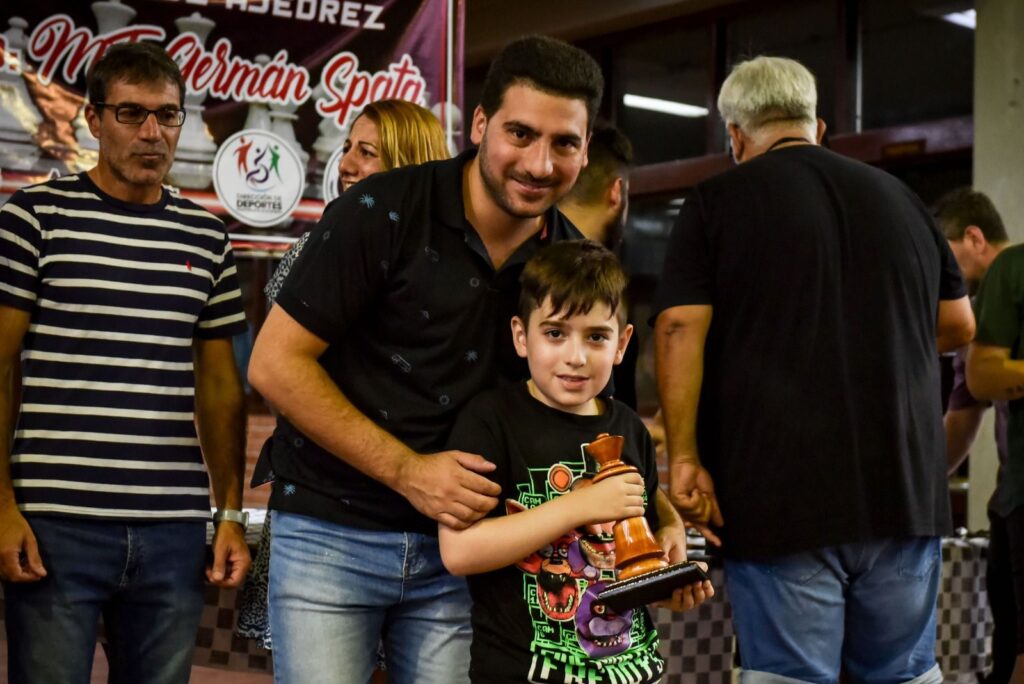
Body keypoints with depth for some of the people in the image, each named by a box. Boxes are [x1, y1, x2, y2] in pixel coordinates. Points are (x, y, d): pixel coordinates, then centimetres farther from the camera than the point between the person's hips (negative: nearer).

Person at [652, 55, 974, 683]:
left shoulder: (718, 201, 0)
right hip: (905, 490, 4)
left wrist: (685, 456, -8)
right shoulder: (899, 196, 12)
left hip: (779, 495, -4)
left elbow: (680, 330, -10)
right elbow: (958, 325, 18)